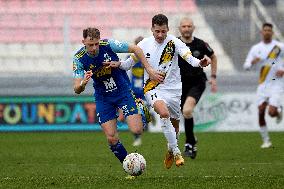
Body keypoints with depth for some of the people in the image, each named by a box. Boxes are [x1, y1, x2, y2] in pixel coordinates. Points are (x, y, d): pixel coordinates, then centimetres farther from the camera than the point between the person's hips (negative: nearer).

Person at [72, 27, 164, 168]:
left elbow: (135, 49, -8)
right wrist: (83, 83, -43)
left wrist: (149, 70, -10)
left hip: (123, 91, -1)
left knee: (136, 130, -14)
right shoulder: (79, 59, -17)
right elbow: (77, 90, -20)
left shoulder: (108, 45, -21)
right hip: (103, 97, 1)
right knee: (112, 139, -8)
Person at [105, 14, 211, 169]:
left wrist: (199, 63, -45)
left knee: (174, 124, 11)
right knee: (164, 113, -29)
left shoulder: (174, 42, -9)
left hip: (173, 88, 1)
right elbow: (132, 61, 7)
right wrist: (120, 64, -14)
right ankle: (176, 152, -22)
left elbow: (188, 56, -24)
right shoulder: (144, 44, -3)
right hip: (153, 89, -1)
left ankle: (170, 151, 40)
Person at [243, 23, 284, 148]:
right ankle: (266, 141, 9)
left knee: (272, 112, -16)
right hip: (263, 85, 3)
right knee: (261, 113, -4)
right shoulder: (256, 48, 5)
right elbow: (246, 66, 4)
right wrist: (252, 62, -18)